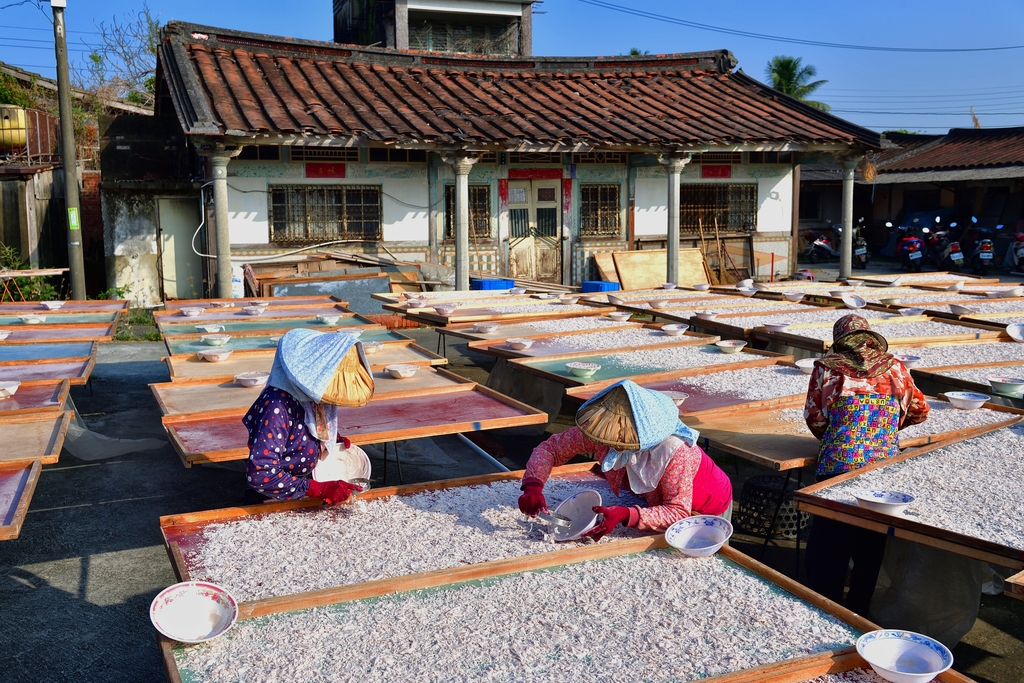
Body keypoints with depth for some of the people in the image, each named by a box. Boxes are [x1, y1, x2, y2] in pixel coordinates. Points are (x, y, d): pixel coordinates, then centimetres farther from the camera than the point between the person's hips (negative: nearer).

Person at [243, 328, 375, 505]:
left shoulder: (315, 393, -6)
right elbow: (260, 474, -29)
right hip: (275, 503, -6)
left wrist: (336, 439, -5)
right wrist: (320, 489, -29)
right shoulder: (277, 406, -27)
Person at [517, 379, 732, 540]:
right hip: (661, 502, 5)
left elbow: (679, 512, -42)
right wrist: (533, 487, -38)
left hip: (708, 513, -5)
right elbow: (550, 448, -19)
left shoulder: (673, 451, -44)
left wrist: (625, 515, -56)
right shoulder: (601, 429, -28)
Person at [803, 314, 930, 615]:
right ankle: (859, 611, 26)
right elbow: (919, 412, 20)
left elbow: (814, 418, 4)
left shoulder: (826, 368, 3)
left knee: (828, 542, 9)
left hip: (838, 465, -2)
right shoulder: (894, 368, 10)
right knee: (872, 543, 17)